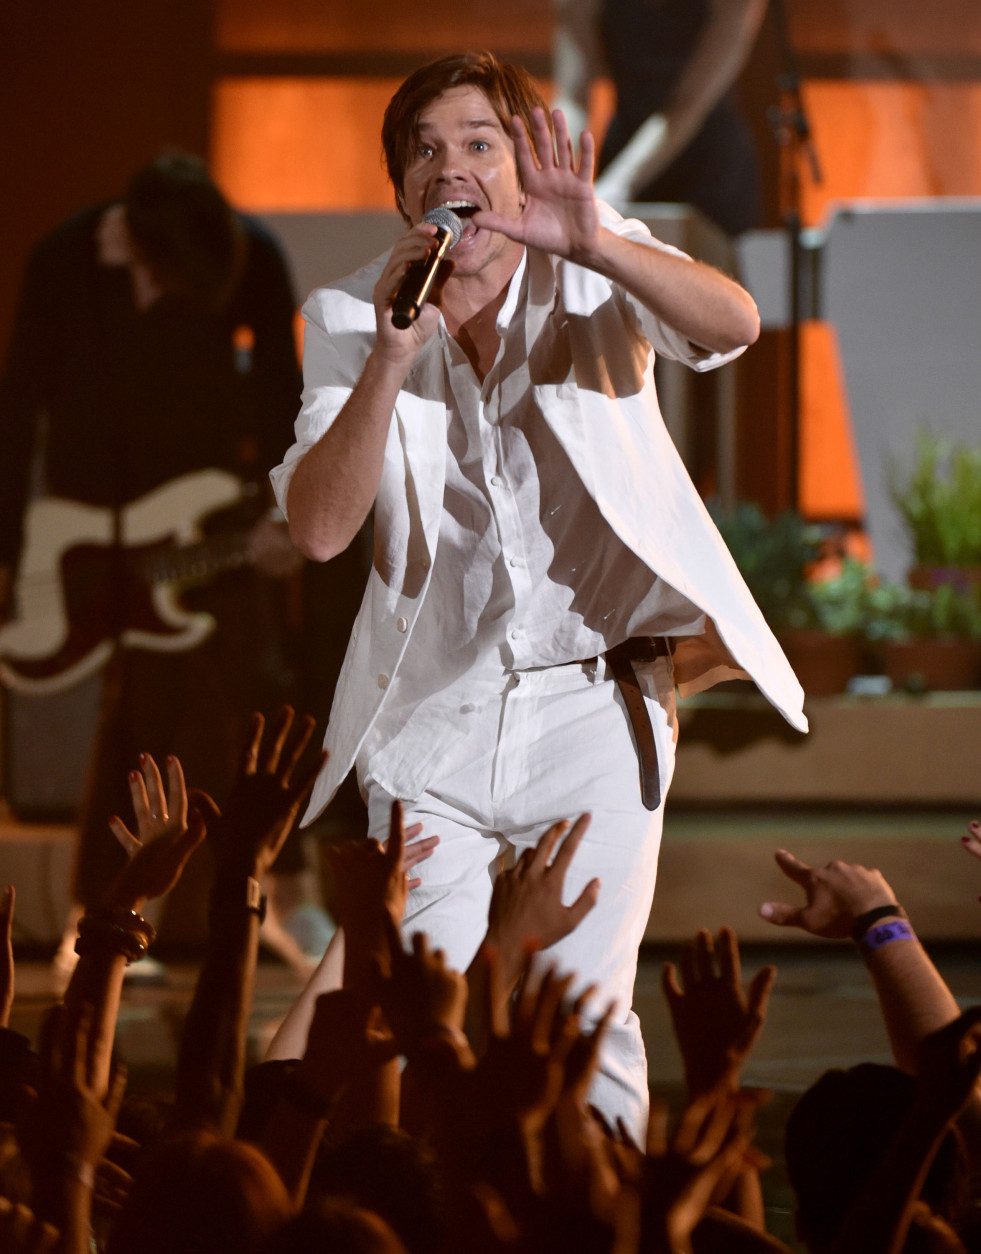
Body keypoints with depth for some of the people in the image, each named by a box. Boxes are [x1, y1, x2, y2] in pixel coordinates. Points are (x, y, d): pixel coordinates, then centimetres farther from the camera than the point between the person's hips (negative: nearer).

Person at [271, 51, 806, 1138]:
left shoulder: (595, 273, -3)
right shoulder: (350, 319, 0)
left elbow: (732, 325, -25)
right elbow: (318, 530, -12)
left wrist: (597, 244, -42)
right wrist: (391, 361, -25)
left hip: (591, 702, -1)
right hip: (432, 717, 2)